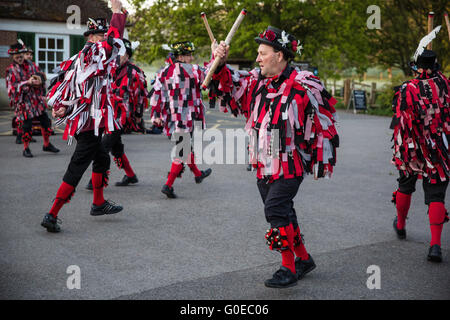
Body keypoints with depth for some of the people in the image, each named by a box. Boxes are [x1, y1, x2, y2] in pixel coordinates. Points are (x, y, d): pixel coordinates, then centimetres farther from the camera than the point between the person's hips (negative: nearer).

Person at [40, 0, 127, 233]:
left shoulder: (76, 60, 15)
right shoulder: (93, 54, -10)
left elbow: (60, 82, 14)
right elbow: (114, 40, -18)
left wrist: (60, 106, 5)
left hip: (80, 121, 10)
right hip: (90, 123, -10)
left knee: (102, 158, 24)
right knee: (76, 169, -8)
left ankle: (98, 203, 36)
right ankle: (52, 215, -7)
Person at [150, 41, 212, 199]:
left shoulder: (163, 72, 5)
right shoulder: (193, 70, -10)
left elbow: (156, 94, 4)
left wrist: (156, 115, 8)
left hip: (171, 119, 7)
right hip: (188, 119, -7)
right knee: (183, 151, -1)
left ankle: (197, 173, 43)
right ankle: (168, 185, -8)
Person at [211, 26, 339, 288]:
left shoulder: (304, 85, -14)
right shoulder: (257, 81, 5)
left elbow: (324, 123, -8)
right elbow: (228, 87, 13)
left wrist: (322, 162, -5)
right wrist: (220, 65, -7)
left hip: (290, 163, -7)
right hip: (264, 163, 7)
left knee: (276, 210, -14)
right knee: (282, 211, 15)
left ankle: (289, 268, 1)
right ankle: (304, 258, 33)